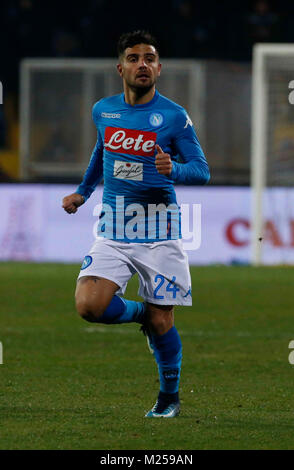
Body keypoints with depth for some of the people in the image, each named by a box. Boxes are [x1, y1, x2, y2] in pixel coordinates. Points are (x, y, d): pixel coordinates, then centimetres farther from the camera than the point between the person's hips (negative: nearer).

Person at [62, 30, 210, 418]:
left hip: (159, 229, -3)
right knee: (89, 305, -17)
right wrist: (83, 192, 34)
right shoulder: (103, 110, 7)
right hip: (114, 230, 3)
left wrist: (173, 169, -25)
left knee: (161, 322, 0)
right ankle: (140, 313, 15)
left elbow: (202, 171, -5)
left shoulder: (174, 116, -5)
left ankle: (169, 396, 22)